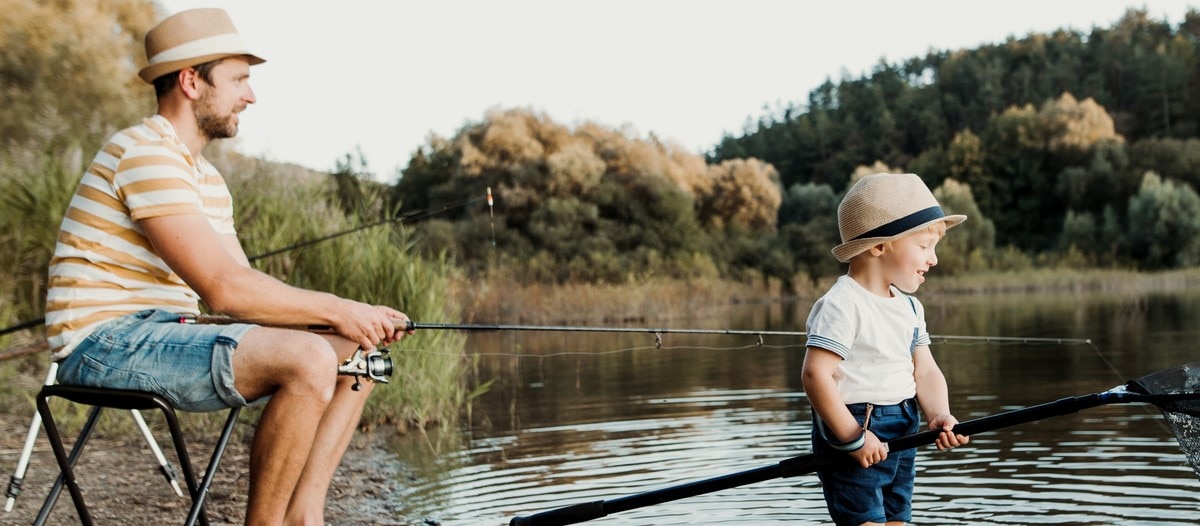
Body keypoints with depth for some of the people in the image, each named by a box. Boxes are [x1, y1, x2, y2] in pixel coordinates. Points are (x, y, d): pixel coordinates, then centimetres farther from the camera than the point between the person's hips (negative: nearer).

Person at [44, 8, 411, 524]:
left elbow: (246, 288, 9)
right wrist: (337, 310, -15)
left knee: (356, 356, 4)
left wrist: (355, 315, -5)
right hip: (107, 342, -10)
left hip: (163, 334, 10)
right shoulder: (147, 153, -16)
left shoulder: (207, 177, 17)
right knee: (309, 360, -29)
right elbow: (224, 290, -24)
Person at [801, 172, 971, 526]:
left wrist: (939, 415, -13)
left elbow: (925, 371, 7)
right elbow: (816, 374, -24)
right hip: (852, 432, -9)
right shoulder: (842, 304, -18)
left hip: (901, 436, 9)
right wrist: (853, 437, -21)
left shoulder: (910, 307, 10)